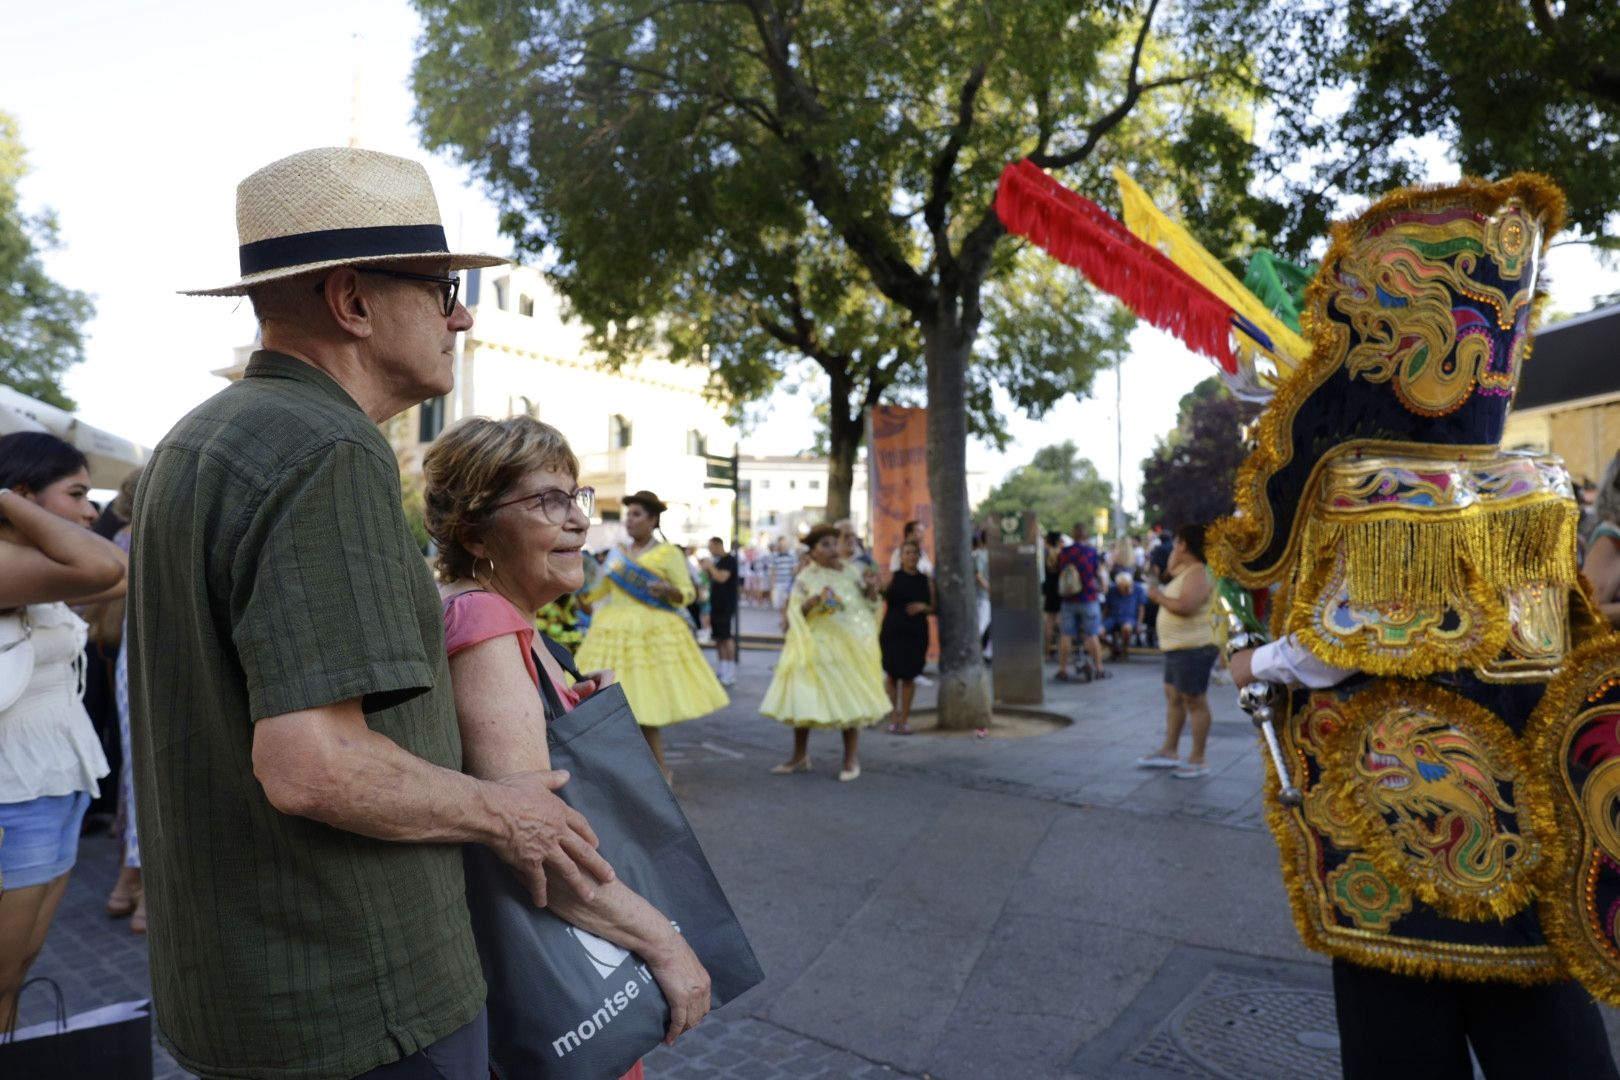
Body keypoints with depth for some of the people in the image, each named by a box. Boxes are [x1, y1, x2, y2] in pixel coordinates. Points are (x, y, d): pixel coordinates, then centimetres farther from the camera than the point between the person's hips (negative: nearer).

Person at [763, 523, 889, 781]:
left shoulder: (851, 571, 3)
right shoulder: (805, 578, -2)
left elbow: (868, 603, 11)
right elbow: (794, 612, -5)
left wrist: (871, 589, -10)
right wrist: (810, 603, -23)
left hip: (849, 644, 1)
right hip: (815, 645, 0)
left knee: (849, 699, 3)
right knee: (803, 698, 2)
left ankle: (851, 759, 15)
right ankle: (800, 756, 19)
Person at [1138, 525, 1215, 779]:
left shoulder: (1197, 573, -18)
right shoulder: (1185, 572, 15)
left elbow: (1185, 606, -30)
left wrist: (1158, 596, -16)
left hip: (1193, 648, -11)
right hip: (1177, 647, 11)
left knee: (1194, 701, -4)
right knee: (1173, 697, 15)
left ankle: (1198, 760, 2)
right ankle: (1169, 751, 24)